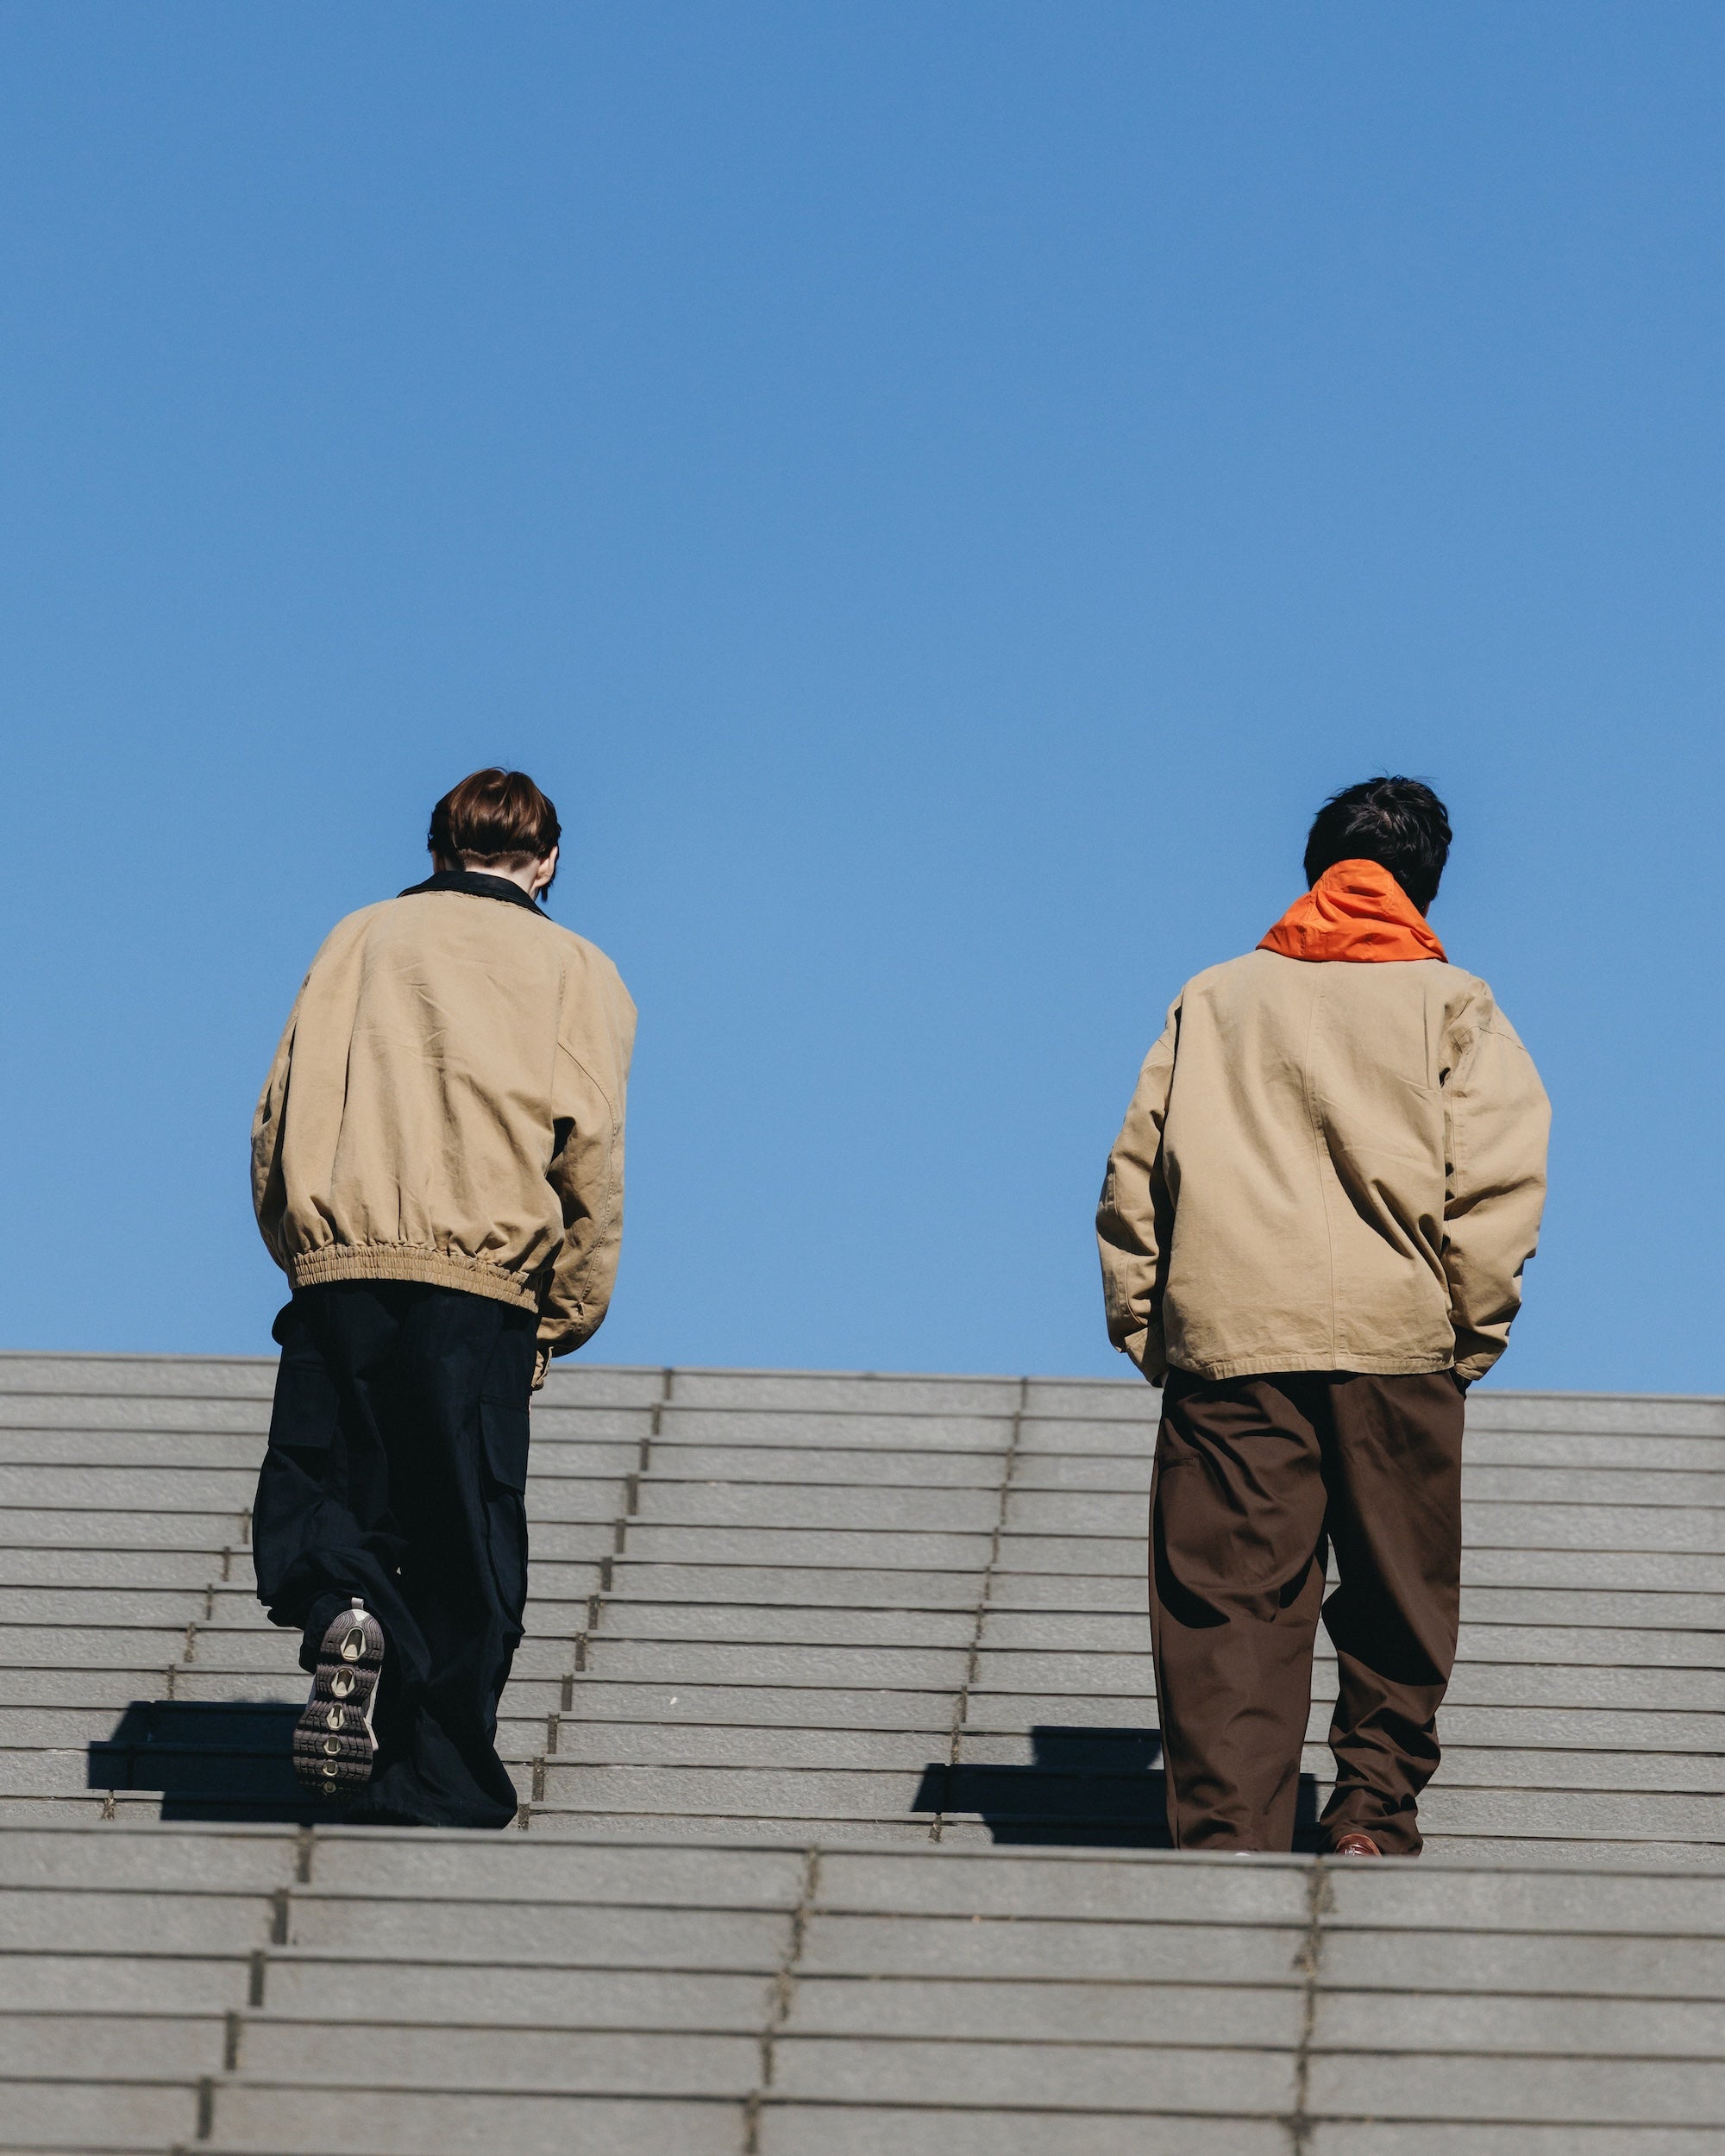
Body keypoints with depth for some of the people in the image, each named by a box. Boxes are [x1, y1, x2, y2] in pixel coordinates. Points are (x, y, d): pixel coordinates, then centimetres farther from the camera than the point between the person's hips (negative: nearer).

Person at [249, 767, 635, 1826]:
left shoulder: (363, 936, 17)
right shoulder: (576, 970, 12)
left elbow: (282, 1113, 10)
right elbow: (590, 1153, 2)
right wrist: (562, 1321, 9)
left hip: (337, 1267, 1)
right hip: (482, 1283, -1)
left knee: (312, 1504, 9)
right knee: (465, 1561, 5)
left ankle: (342, 1610, -23)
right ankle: (439, 1794, 1)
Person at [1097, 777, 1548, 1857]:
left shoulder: (1214, 999, 16)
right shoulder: (1452, 1006, 9)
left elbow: (1136, 1174, 11)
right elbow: (1499, 1179, -3)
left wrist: (1141, 1326, 14)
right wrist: (1474, 1331, 4)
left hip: (1225, 1335, 1)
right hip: (1398, 1339, -1)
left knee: (1228, 1601, -1)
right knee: (1399, 1596, 15)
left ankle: (1227, 1839, -9)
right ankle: (1376, 1810, 17)